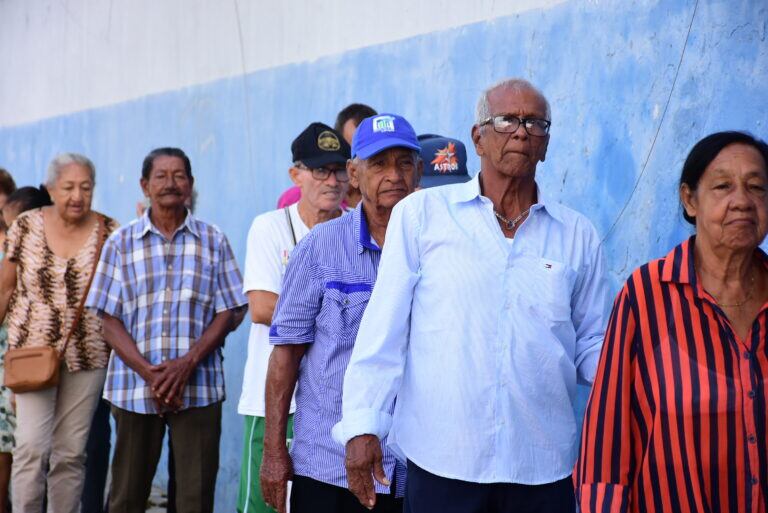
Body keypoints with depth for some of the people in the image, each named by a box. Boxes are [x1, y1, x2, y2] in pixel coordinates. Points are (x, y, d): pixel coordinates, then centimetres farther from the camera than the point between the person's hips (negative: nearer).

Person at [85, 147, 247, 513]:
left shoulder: (213, 241, 8)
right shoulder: (121, 242, 8)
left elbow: (229, 312, 4)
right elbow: (110, 320, 3)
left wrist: (187, 363, -11)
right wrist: (149, 372, -11)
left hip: (199, 386, 0)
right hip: (134, 387, 1)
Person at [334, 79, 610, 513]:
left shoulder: (579, 235, 8)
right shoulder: (421, 214, 1)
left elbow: (591, 344, 11)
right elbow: (384, 329, -1)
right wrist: (363, 426, -6)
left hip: (544, 468, 2)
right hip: (439, 461, -2)